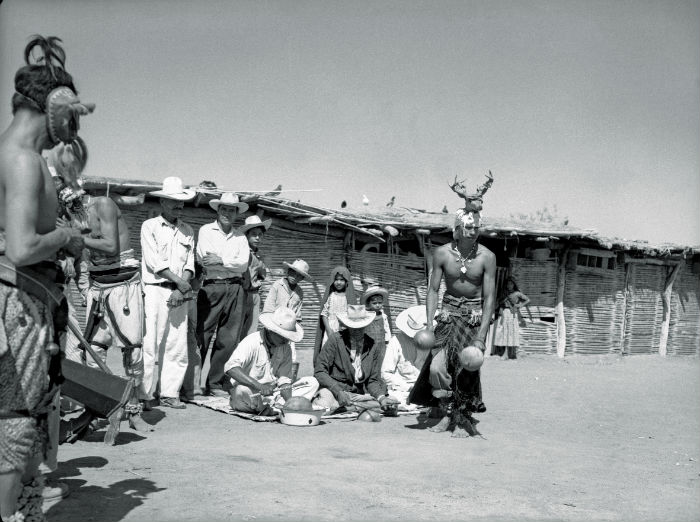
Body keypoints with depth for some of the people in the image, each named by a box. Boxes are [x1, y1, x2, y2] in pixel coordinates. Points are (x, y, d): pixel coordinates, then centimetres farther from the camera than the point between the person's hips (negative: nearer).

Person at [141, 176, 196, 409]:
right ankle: (145, 395, 0)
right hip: (155, 291, -4)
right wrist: (180, 282, -9)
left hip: (179, 293, 4)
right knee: (150, 345, -7)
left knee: (178, 346, 2)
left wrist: (180, 291, -6)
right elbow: (154, 261, -5)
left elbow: (189, 263, 9)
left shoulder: (187, 231, 16)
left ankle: (170, 394, 9)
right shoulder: (150, 226, 4)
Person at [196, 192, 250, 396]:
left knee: (229, 340, 3)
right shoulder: (206, 230, 8)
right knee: (201, 336, -5)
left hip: (235, 289, 4)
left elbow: (243, 265, 4)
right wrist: (234, 263, -2)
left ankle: (215, 384, 11)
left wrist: (221, 261, -8)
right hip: (212, 287, -4)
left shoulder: (240, 237, 17)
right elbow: (204, 260, -5)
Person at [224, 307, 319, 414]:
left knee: (312, 383, -9)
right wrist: (259, 386, -40)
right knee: (242, 391, -40)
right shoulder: (252, 342, -17)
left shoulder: (285, 348, 1)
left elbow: (284, 380, -2)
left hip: (273, 392, 5)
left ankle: (271, 405, -23)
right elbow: (230, 367, -31)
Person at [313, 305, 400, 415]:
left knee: (391, 404, -19)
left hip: (360, 393, 5)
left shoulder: (374, 346, 7)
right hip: (333, 391, -5)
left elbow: (373, 380, 9)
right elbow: (319, 371, -8)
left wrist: (381, 397, -14)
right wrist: (339, 392, -22)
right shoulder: (335, 339, -3)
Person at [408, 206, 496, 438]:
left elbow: (489, 297, -12)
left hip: (475, 315, -2)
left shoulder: (486, 257, -12)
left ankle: (464, 421, 11)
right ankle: (448, 414, 11)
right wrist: (429, 322, -11)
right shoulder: (442, 253, -7)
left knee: (466, 368, -5)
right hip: (449, 312, 2)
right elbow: (433, 290, -2)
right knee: (437, 365, -9)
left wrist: (481, 335, -18)